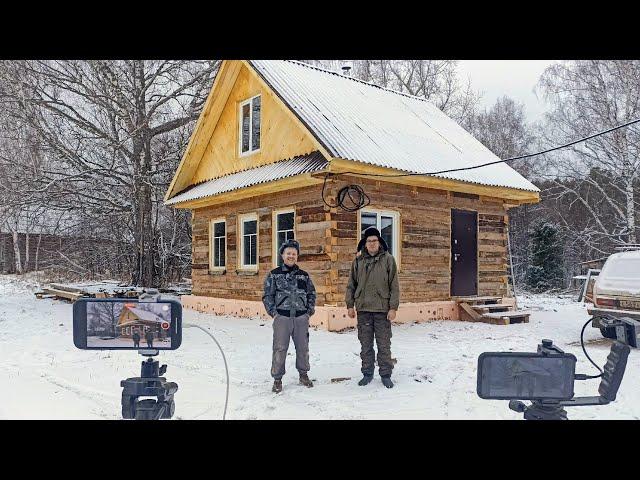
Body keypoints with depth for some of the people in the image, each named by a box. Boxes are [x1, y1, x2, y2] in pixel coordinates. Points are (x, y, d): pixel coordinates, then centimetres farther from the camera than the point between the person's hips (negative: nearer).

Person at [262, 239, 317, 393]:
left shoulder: (304, 275, 10)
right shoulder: (274, 274, 3)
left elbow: (312, 294, 17)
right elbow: (267, 295, 3)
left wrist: (310, 311, 7)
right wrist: (273, 312, -6)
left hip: (301, 317, 3)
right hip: (282, 317, -3)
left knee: (303, 348, 11)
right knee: (280, 349, -3)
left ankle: (303, 374, 29)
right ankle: (277, 378, 10)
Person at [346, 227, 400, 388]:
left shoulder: (388, 259, -1)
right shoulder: (358, 261, 6)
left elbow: (394, 285, -3)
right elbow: (351, 285, 11)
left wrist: (393, 307, -8)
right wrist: (350, 305, 5)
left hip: (382, 309, -2)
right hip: (363, 309, 2)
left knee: (384, 345, 5)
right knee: (365, 345, 10)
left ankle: (385, 374, 17)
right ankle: (367, 373, 22)